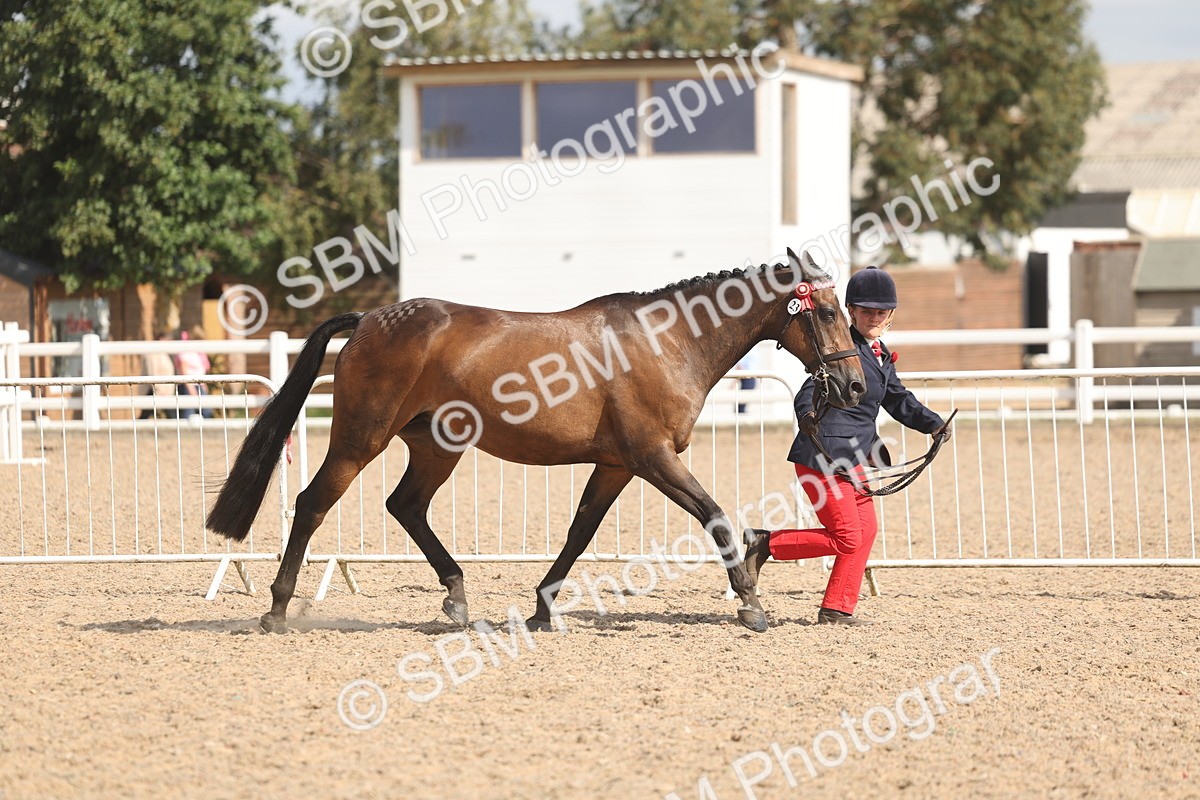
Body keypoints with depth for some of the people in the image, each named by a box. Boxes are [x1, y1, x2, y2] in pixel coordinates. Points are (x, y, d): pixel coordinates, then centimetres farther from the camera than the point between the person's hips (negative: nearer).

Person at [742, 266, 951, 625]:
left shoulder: (881, 355, 13)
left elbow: (898, 401, 26)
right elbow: (811, 389, -26)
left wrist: (932, 423, 14)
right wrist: (807, 414, -47)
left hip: (855, 459, 9)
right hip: (824, 457, -9)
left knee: (865, 531, 10)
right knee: (846, 538, -7)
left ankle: (838, 610, 17)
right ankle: (766, 543, 6)